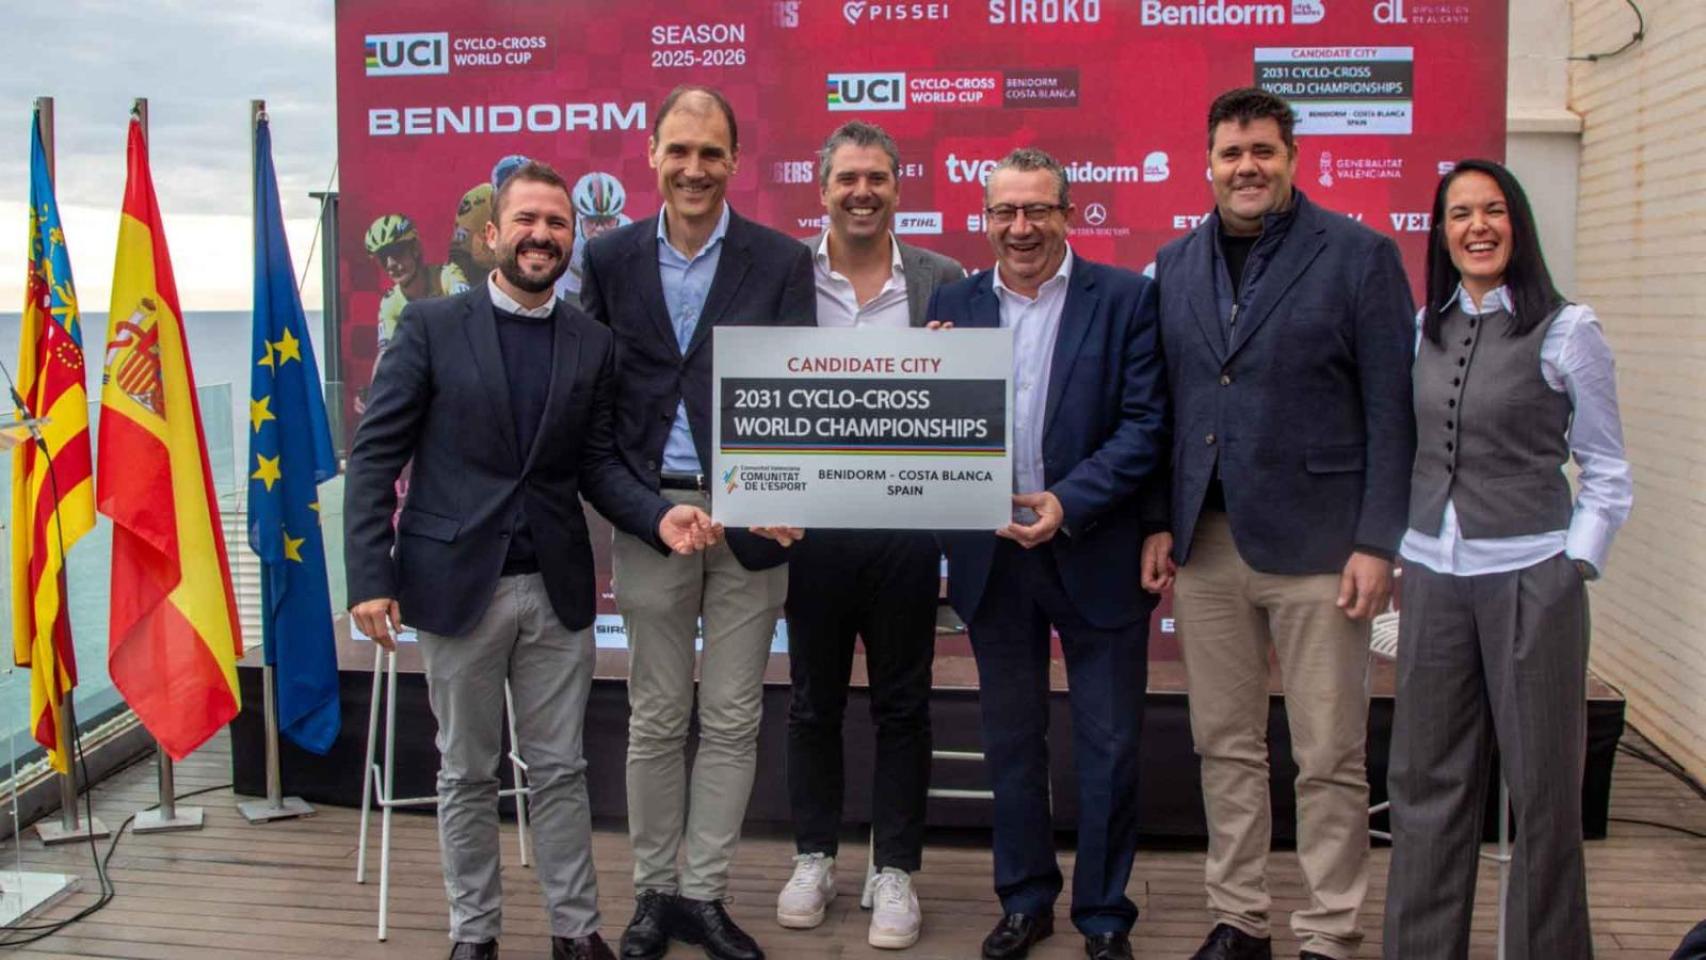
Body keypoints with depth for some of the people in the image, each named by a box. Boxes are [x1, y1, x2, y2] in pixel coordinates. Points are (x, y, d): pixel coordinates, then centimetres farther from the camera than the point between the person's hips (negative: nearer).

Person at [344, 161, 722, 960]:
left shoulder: (594, 344, 4)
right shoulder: (431, 326, -3)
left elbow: (596, 465, 5)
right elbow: (375, 456, -5)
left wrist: (659, 517, -14)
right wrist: (371, 576, -12)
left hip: (558, 589, 2)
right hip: (458, 584, -2)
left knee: (559, 769, 11)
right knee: (466, 774, 12)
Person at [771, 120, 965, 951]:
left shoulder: (942, 280, 3)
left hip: (905, 524, 0)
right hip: (812, 525, 0)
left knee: (902, 705, 9)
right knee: (813, 702, 13)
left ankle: (895, 871, 23)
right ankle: (814, 857, 30)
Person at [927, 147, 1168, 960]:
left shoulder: (1126, 298, -4)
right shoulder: (953, 304, 5)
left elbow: (1145, 427, -10)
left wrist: (1066, 504, -21)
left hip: (1095, 553, -3)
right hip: (991, 555, 3)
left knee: (1108, 747, 8)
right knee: (1011, 741, 16)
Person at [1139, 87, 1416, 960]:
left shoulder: (1360, 256, -2)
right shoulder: (1175, 264, 11)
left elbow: (1391, 409, -5)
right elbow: (1164, 403, 12)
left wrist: (1377, 542, -10)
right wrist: (1160, 522, 6)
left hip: (1316, 545, -4)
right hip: (1206, 543, 4)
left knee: (1329, 759, 4)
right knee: (1225, 747, 12)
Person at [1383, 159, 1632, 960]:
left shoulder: (1565, 330, -3)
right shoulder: (1423, 330, 9)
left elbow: (1607, 472, -1)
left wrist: (1574, 569, -8)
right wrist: (1391, 548, 4)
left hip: (1528, 576, -4)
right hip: (1432, 574, 4)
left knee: (1541, 780, 5)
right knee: (1426, 777, 9)